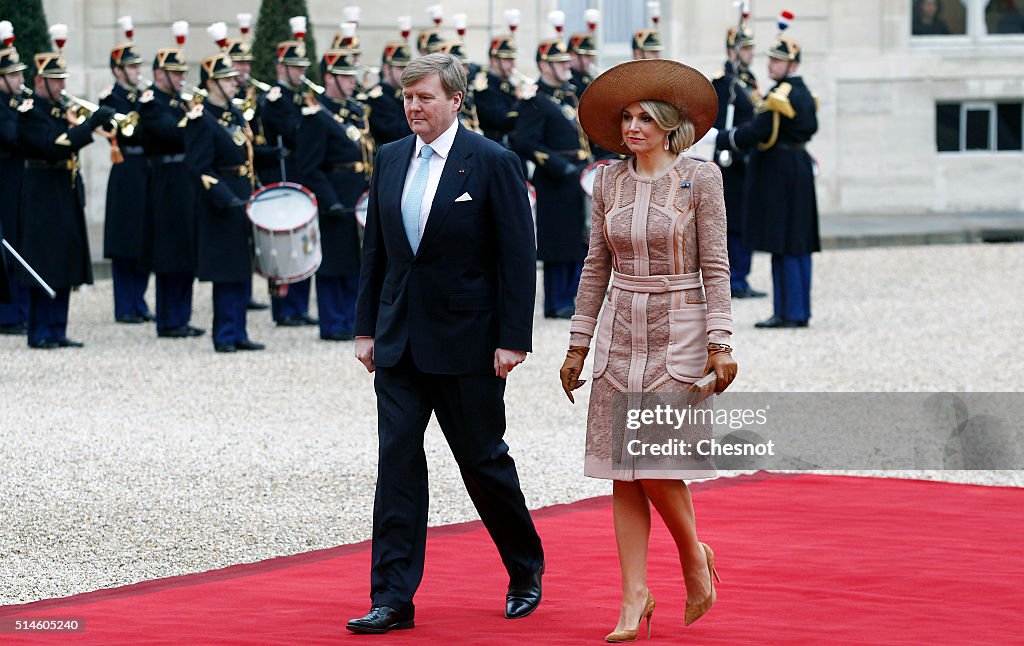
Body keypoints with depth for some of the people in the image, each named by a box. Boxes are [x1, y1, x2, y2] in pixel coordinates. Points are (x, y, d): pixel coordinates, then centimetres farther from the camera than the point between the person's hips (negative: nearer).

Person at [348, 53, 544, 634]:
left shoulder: (493, 163, -8)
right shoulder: (391, 160, 8)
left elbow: (518, 257, -9)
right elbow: (376, 251, 14)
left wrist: (513, 339, -13)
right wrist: (367, 328, 10)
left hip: (467, 341, -5)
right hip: (400, 341, 5)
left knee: (484, 460, 6)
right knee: (398, 461, -2)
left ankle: (526, 569, 29)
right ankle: (393, 600, -2)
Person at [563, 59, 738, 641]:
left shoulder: (700, 178, -4)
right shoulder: (609, 182, 7)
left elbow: (715, 265, -6)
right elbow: (597, 266, 12)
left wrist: (721, 343, -12)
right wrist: (580, 343, 10)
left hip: (678, 331, -4)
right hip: (621, 332, 4)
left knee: (657, 465, -11)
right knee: (622, 471, 1)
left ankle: (694, 556, 16)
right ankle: (636, 598, 6)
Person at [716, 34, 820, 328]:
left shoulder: (781, 95, -17)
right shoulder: (803, 93, 14)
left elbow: (755, 132, -21)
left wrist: (719, 138, -14)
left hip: (778, 175, -10)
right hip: (799, 169, 10)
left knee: (784, 246, -7)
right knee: (798, 245, 11)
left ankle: (789, 313, -7)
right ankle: (800, 311, 15)